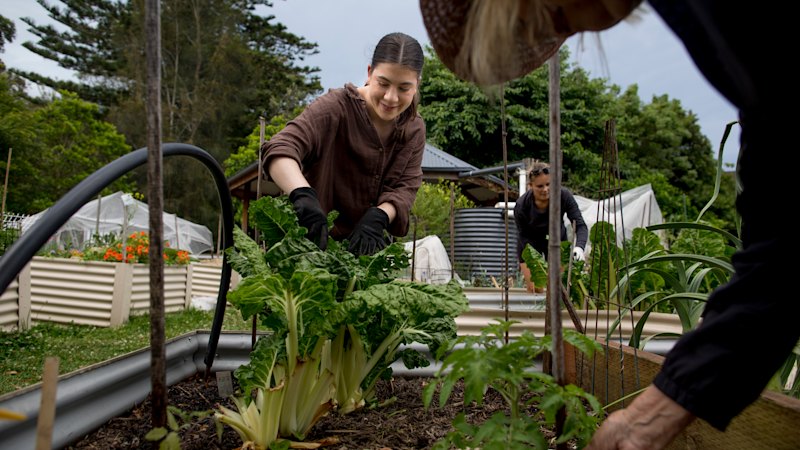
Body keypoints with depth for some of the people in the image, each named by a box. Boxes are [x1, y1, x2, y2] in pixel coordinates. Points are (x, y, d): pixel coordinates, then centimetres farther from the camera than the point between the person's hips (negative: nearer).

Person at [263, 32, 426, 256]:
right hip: (316, 240, -4)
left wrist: (378, 217, -27)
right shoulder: (337, 107, -17)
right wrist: (303, 196, -48)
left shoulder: (414, 129, 0)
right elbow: (280, 149, -29)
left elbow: (405, 187, -6)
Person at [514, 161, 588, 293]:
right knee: (535, 290, -8)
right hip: (531, 243, -1)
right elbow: (523, 236, -19)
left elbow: (580, 225, -31)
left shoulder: (564, 195, -29)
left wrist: (579, 247, -51)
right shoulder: (521, 205, -30)